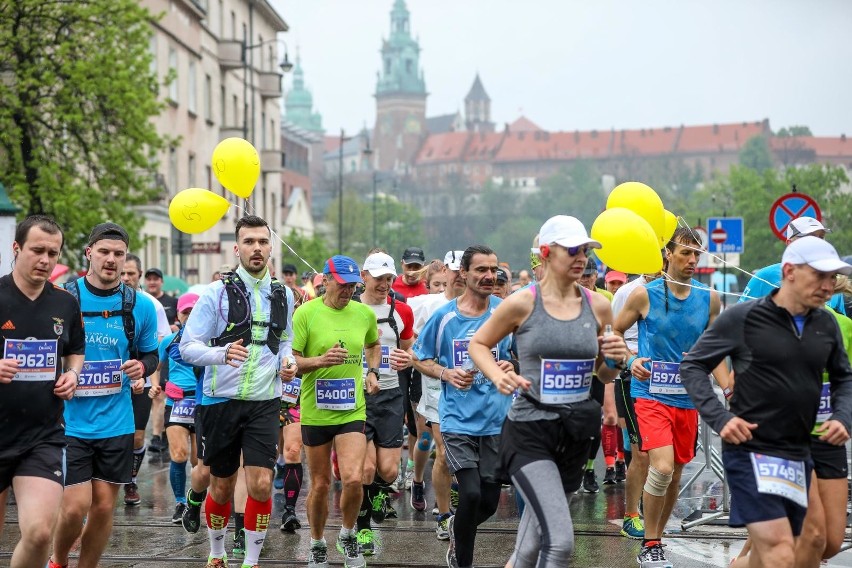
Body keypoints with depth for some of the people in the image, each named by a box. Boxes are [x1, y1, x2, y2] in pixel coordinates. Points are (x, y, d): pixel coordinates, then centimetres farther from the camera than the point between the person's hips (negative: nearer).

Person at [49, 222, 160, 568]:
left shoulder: (141, 306, 2)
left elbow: (150, 354, 15)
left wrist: (141, 367, -7)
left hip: (116, 421, 3)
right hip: (70, 420, -3)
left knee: (104, 507, 6)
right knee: (75, 507, -8)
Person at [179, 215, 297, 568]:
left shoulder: (283, 296, 7)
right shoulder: (217, 293, -6)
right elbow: (188, 347, -8)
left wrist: (288, 361, 1)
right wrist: (223, 354, -27)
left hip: (265, 403, 2)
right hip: (222, 402, -2)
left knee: (261, 485, -9)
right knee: (222, 488, 10)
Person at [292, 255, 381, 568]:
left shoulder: (365, 313, 4)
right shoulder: (306, 313, -8)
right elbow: (290, 360, -8)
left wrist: (372, 371, 9)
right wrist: (319, 360, -24)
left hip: (352, 410, 2)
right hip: (315, 411, -1)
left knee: (353, 479, -14)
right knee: (320, 484, 8)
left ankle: (348, 535, 13)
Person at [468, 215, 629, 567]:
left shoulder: (598, 306, 5)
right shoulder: (522, 304, -7)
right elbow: (478, 344, 7)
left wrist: (616, 360, -7)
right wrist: (499, 377, -11)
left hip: (576, 433, 5)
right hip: (530, 431, -5)